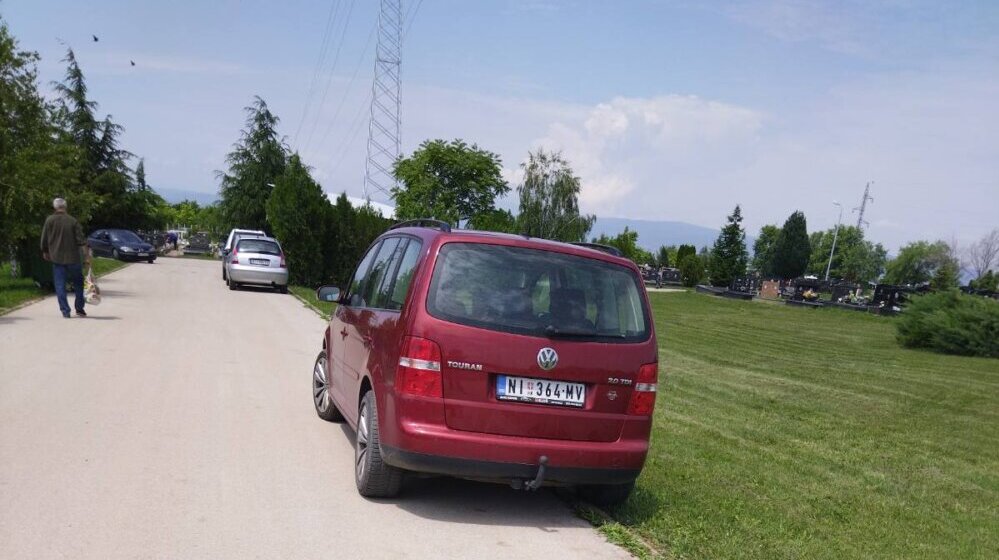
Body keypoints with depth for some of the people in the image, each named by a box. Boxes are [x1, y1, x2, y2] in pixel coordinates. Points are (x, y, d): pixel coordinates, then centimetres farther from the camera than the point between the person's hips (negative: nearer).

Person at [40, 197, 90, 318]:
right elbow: (81, 241, -7)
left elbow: (44, 240, 4)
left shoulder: (49, 220, -1)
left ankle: (65, 311, 0)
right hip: (72, 258, 0)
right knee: (78, 283, 13)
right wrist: (87, 256, -5)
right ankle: (80, 309, 13)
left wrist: (45, 252, 20)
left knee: (60, 285, 4)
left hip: (57, 258, 1)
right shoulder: (72, 221, -4)